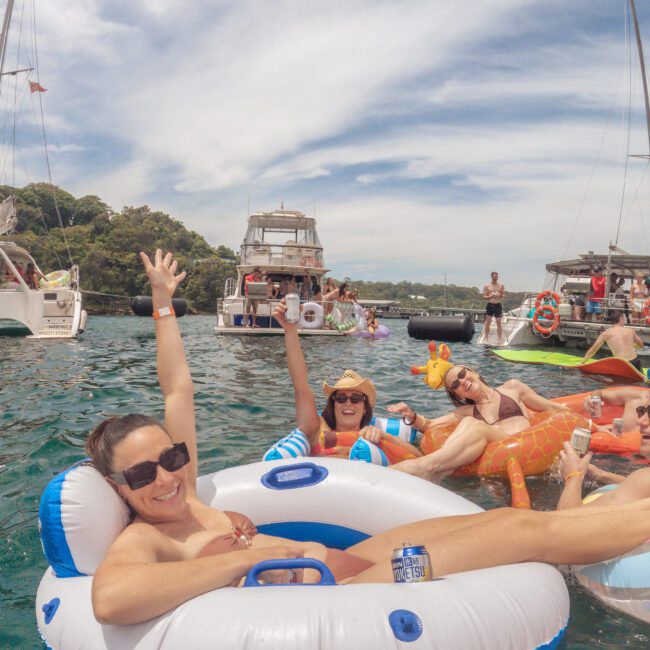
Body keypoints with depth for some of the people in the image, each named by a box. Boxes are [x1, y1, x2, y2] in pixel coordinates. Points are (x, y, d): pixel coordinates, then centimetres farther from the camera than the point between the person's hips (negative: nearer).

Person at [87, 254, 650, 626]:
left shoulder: (181, 497, 9)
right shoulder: (137, 541, -11)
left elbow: (179, 389, 12)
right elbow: (111, 599, -37)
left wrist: (163, 303, 13)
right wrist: (250, 555, -30)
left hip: (340, 565, 8)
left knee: (512, 518, 2)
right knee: (531, 531, -10)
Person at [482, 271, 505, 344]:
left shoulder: (501, 286, 6)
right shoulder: (487, 286, 4)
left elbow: (503, 295, 7)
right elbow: (484, 296, 2)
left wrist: (500, 295, -16)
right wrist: (490, 296, -17)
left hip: (498, 305, 0)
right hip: (490, 305, 0)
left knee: (499, 323, 0)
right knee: (487, 322, 1)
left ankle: (500, 339, 4)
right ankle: (486, 338, 9)